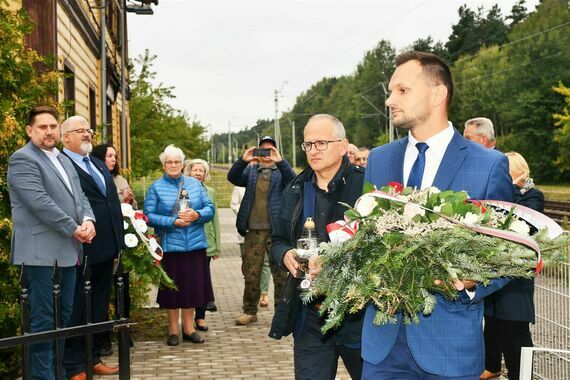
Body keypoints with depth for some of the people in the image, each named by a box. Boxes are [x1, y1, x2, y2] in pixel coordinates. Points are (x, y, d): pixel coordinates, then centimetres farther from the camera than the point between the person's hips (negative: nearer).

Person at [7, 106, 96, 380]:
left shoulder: (64, 160, 20)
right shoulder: (22, 159, -8)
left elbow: (80, 196, 18)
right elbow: (41, 202, -17)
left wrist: (88, 220, -3)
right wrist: (74, 229, -14)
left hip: (68, 252, 8)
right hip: (42, 253, -8)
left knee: (63, 317, 13)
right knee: (43, 320, -4)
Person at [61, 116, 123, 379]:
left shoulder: (98, 164, 18)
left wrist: (117, 243, 15)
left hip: (106, 249, 9)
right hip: (82, 250, -9)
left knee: (100, 308, 16)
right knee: (77, 309, 2)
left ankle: (94, 358, 28)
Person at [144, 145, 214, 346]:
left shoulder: (195, 184, 9)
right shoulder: (156, 187, 1)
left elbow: (210, 208, 5)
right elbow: (149, 215, -8)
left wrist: (196, 215, -15)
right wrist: (173, 222, -17)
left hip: (195, 245, 3)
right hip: (170, 245, -2)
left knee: (193, 285, 6)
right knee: (173, 285, 4)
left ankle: (188, 327, 21)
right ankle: (173, 328, 19)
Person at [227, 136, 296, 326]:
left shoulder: (281, 171, 7)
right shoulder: (250, 170, 13)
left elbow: (293, 181, -14)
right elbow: (232, 178, -3)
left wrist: (280, 161, -26)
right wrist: (243, 160, -18)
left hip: (276, 230, -2)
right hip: (253, 230, 2)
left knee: (280, 273, 1)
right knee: (250, 273, 7)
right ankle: (250, 311, 17)